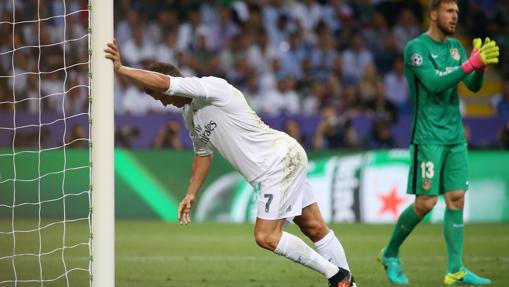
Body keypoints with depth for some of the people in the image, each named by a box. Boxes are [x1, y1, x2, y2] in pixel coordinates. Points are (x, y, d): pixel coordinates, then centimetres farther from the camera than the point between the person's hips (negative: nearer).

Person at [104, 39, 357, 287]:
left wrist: (120, 69, -30)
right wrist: (191, 194, 23)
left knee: (266, 237, -12)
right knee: (315, 228, 11)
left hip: (282, 158, -9)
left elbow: (162, 82, -30)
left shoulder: (212, 86, -17)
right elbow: (203, 152, 27)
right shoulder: (189, 115, 13)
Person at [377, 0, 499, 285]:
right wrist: (471, 63, -25)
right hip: (428, 136, -6)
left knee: (457, 199, -1)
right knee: (426, 202, -8)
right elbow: (434, 83, -21)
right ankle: (390, 254, 13)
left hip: (455, 136, 6)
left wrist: (481, 67, -13)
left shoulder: (455, 46, 13)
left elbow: (474, 86, 8)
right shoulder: (416, 47, -8)